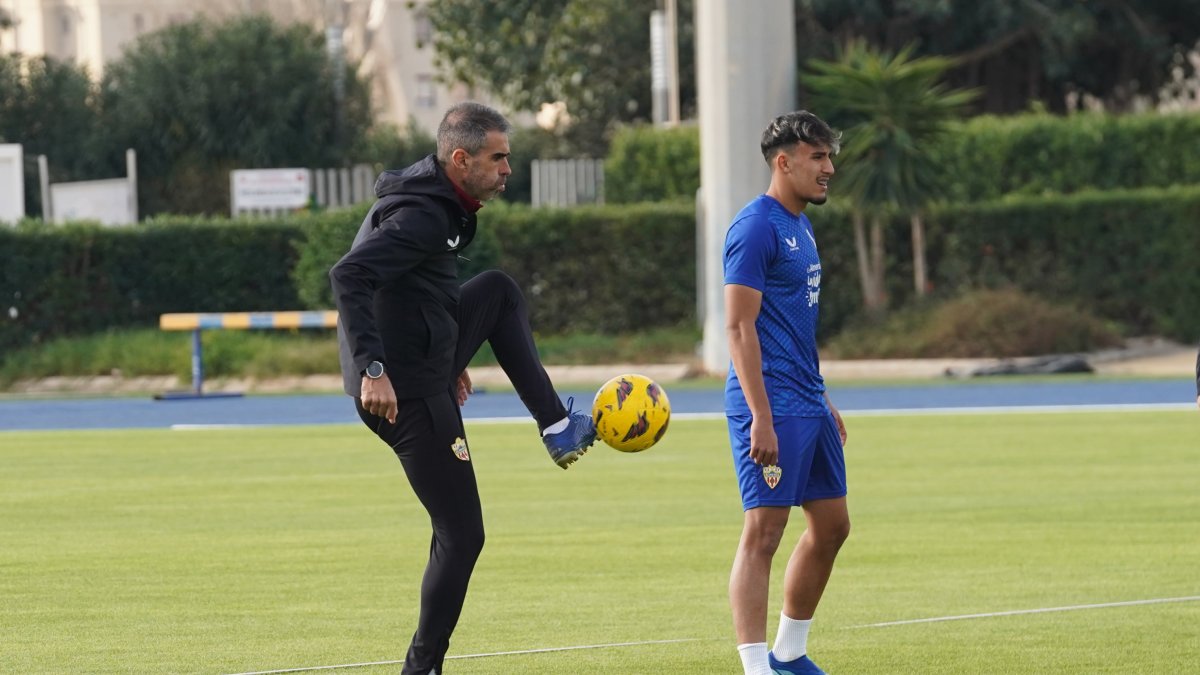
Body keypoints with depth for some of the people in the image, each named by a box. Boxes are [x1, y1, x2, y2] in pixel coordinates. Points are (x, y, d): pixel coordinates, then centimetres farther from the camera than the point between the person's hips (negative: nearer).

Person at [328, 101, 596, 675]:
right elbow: (348, 277, -32)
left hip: (420, 363, 10)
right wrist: (371, 367, -37)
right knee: (461, 536, -3)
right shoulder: (423, 216, -20)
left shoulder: (436, 200, 10)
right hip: (405, 392, -10)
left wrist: (448, 359, 30)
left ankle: (558, 428, 20)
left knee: (500, 292, 25)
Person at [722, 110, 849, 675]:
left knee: (831, 525, 13)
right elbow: (739, 327, -18)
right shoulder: (756, 227, -14)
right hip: (770, 408, -10)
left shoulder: (800, 227, 16)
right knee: (763, 532, -10)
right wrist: (761, 417, -23)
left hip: (808, 405, 10)